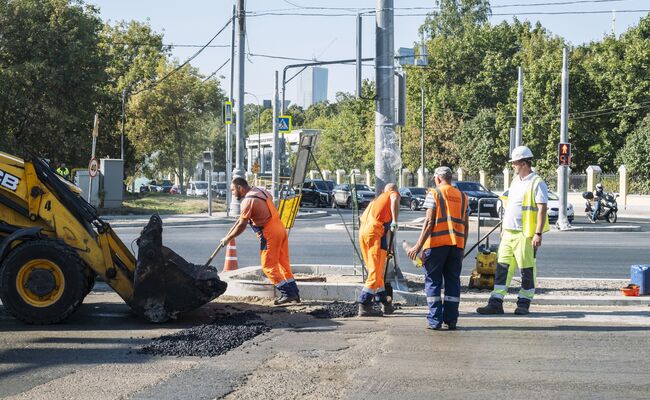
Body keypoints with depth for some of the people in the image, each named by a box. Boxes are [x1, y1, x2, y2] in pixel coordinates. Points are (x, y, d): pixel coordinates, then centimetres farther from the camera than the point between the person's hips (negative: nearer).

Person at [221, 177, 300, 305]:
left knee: (268, 266, -1)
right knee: (283, 263, 12)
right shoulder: (261, 191, 13)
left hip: (270, 234, -9)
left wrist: (227, 239, -2)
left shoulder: (248, 200, -14)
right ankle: (294, 293, 12)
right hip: (281, 229, 9)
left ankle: (287, 293, -5)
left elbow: (242, 225, -14)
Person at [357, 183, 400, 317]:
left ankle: (384, 302, 24)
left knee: (376, 270, 17)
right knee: (376, 272, -6)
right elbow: (395, 201, -13)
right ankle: (364, 306, -11)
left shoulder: (376, 199, 34)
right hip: (375, 231, -7)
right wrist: (394, 221, -19)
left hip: (362, 231, 7)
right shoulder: (393, 194, 13)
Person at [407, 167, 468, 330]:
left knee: (433, 281, 2)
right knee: (453, 281, 9)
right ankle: (451, 320, 8)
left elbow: (429, 222, -8)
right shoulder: (463, 197, 14)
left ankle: (435, 320, -2)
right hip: (457, 244, 4)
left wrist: (418, 246, -7)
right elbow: (465, 226, 13)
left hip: (437, 243, -4)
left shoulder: (434, 194, -1)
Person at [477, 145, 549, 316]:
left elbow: (542, 210, -14)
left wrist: (538, 234, -20)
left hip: (525, 234, -8)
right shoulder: (515, 181, 17)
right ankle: (496, 303, 7)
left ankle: (524, 303, 12)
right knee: (502, 268, 6)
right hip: (509, 233, 8)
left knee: (527, 270, 2)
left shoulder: (536, 183, -10)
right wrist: (504, 229, 22)